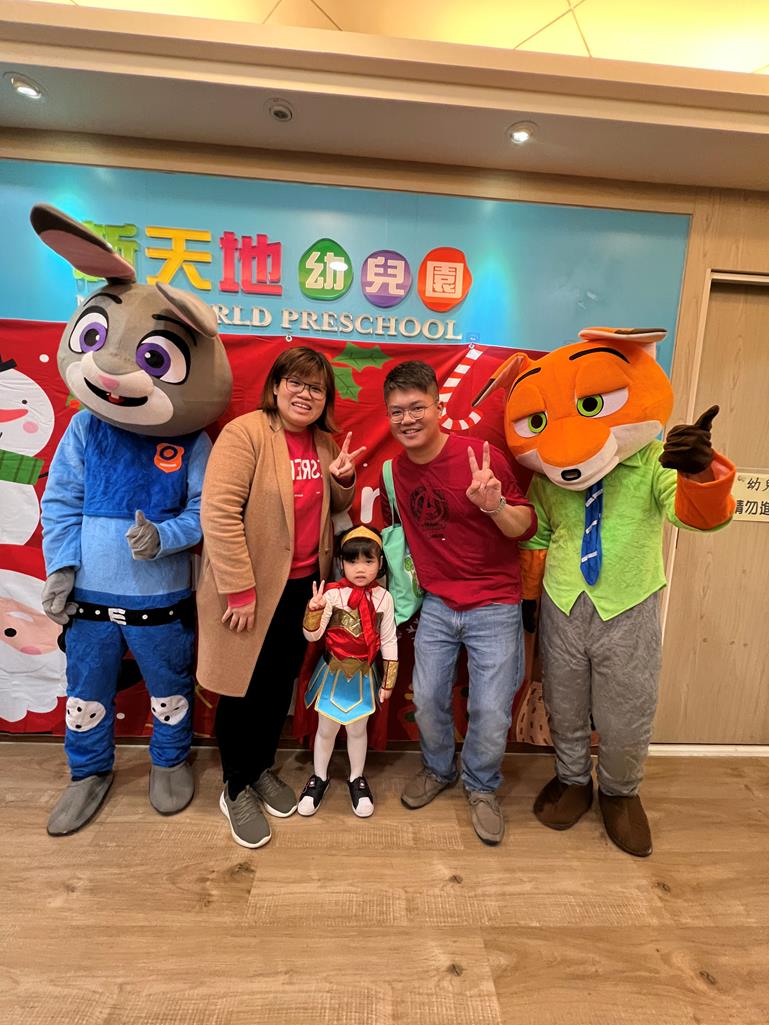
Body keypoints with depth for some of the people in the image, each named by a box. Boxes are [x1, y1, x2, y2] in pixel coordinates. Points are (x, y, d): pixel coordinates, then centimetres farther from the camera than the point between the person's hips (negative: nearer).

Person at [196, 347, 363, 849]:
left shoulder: (324, 442, 7)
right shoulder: (245, 433, -15)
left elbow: (334, 508, 17)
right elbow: (218, 512, -21)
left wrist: (343, 479, -5)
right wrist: (240, 590, -22)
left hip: (302, 587, 7)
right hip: (252, 589, -6)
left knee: (281, 686, 20)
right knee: (244, 689, 11)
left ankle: (262, 769, 43)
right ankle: (236, 789, 33)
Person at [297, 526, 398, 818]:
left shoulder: (383, 597, -10)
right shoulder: (332, 594, -16)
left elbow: (389, 642, -2)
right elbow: (312, 635, -15)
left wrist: (388, 681, 1)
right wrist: (314, 609, -34)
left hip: (364, 674, 1)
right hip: (333, 672, -1)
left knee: (357, 729, 15)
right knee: (326, 728, 14)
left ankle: (357, 779, 39)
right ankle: (319, 777, 38)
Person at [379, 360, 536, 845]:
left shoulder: (482, 456, -17)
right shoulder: (393, 472, -1)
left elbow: (527, 527, -14)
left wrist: (495, 505, -32)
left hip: (494, 606, -4)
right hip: (437, 605, 4)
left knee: (491, 711, 3)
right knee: (428, 698, 12)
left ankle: (482, 787, 34)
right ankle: (439, 768, 43)